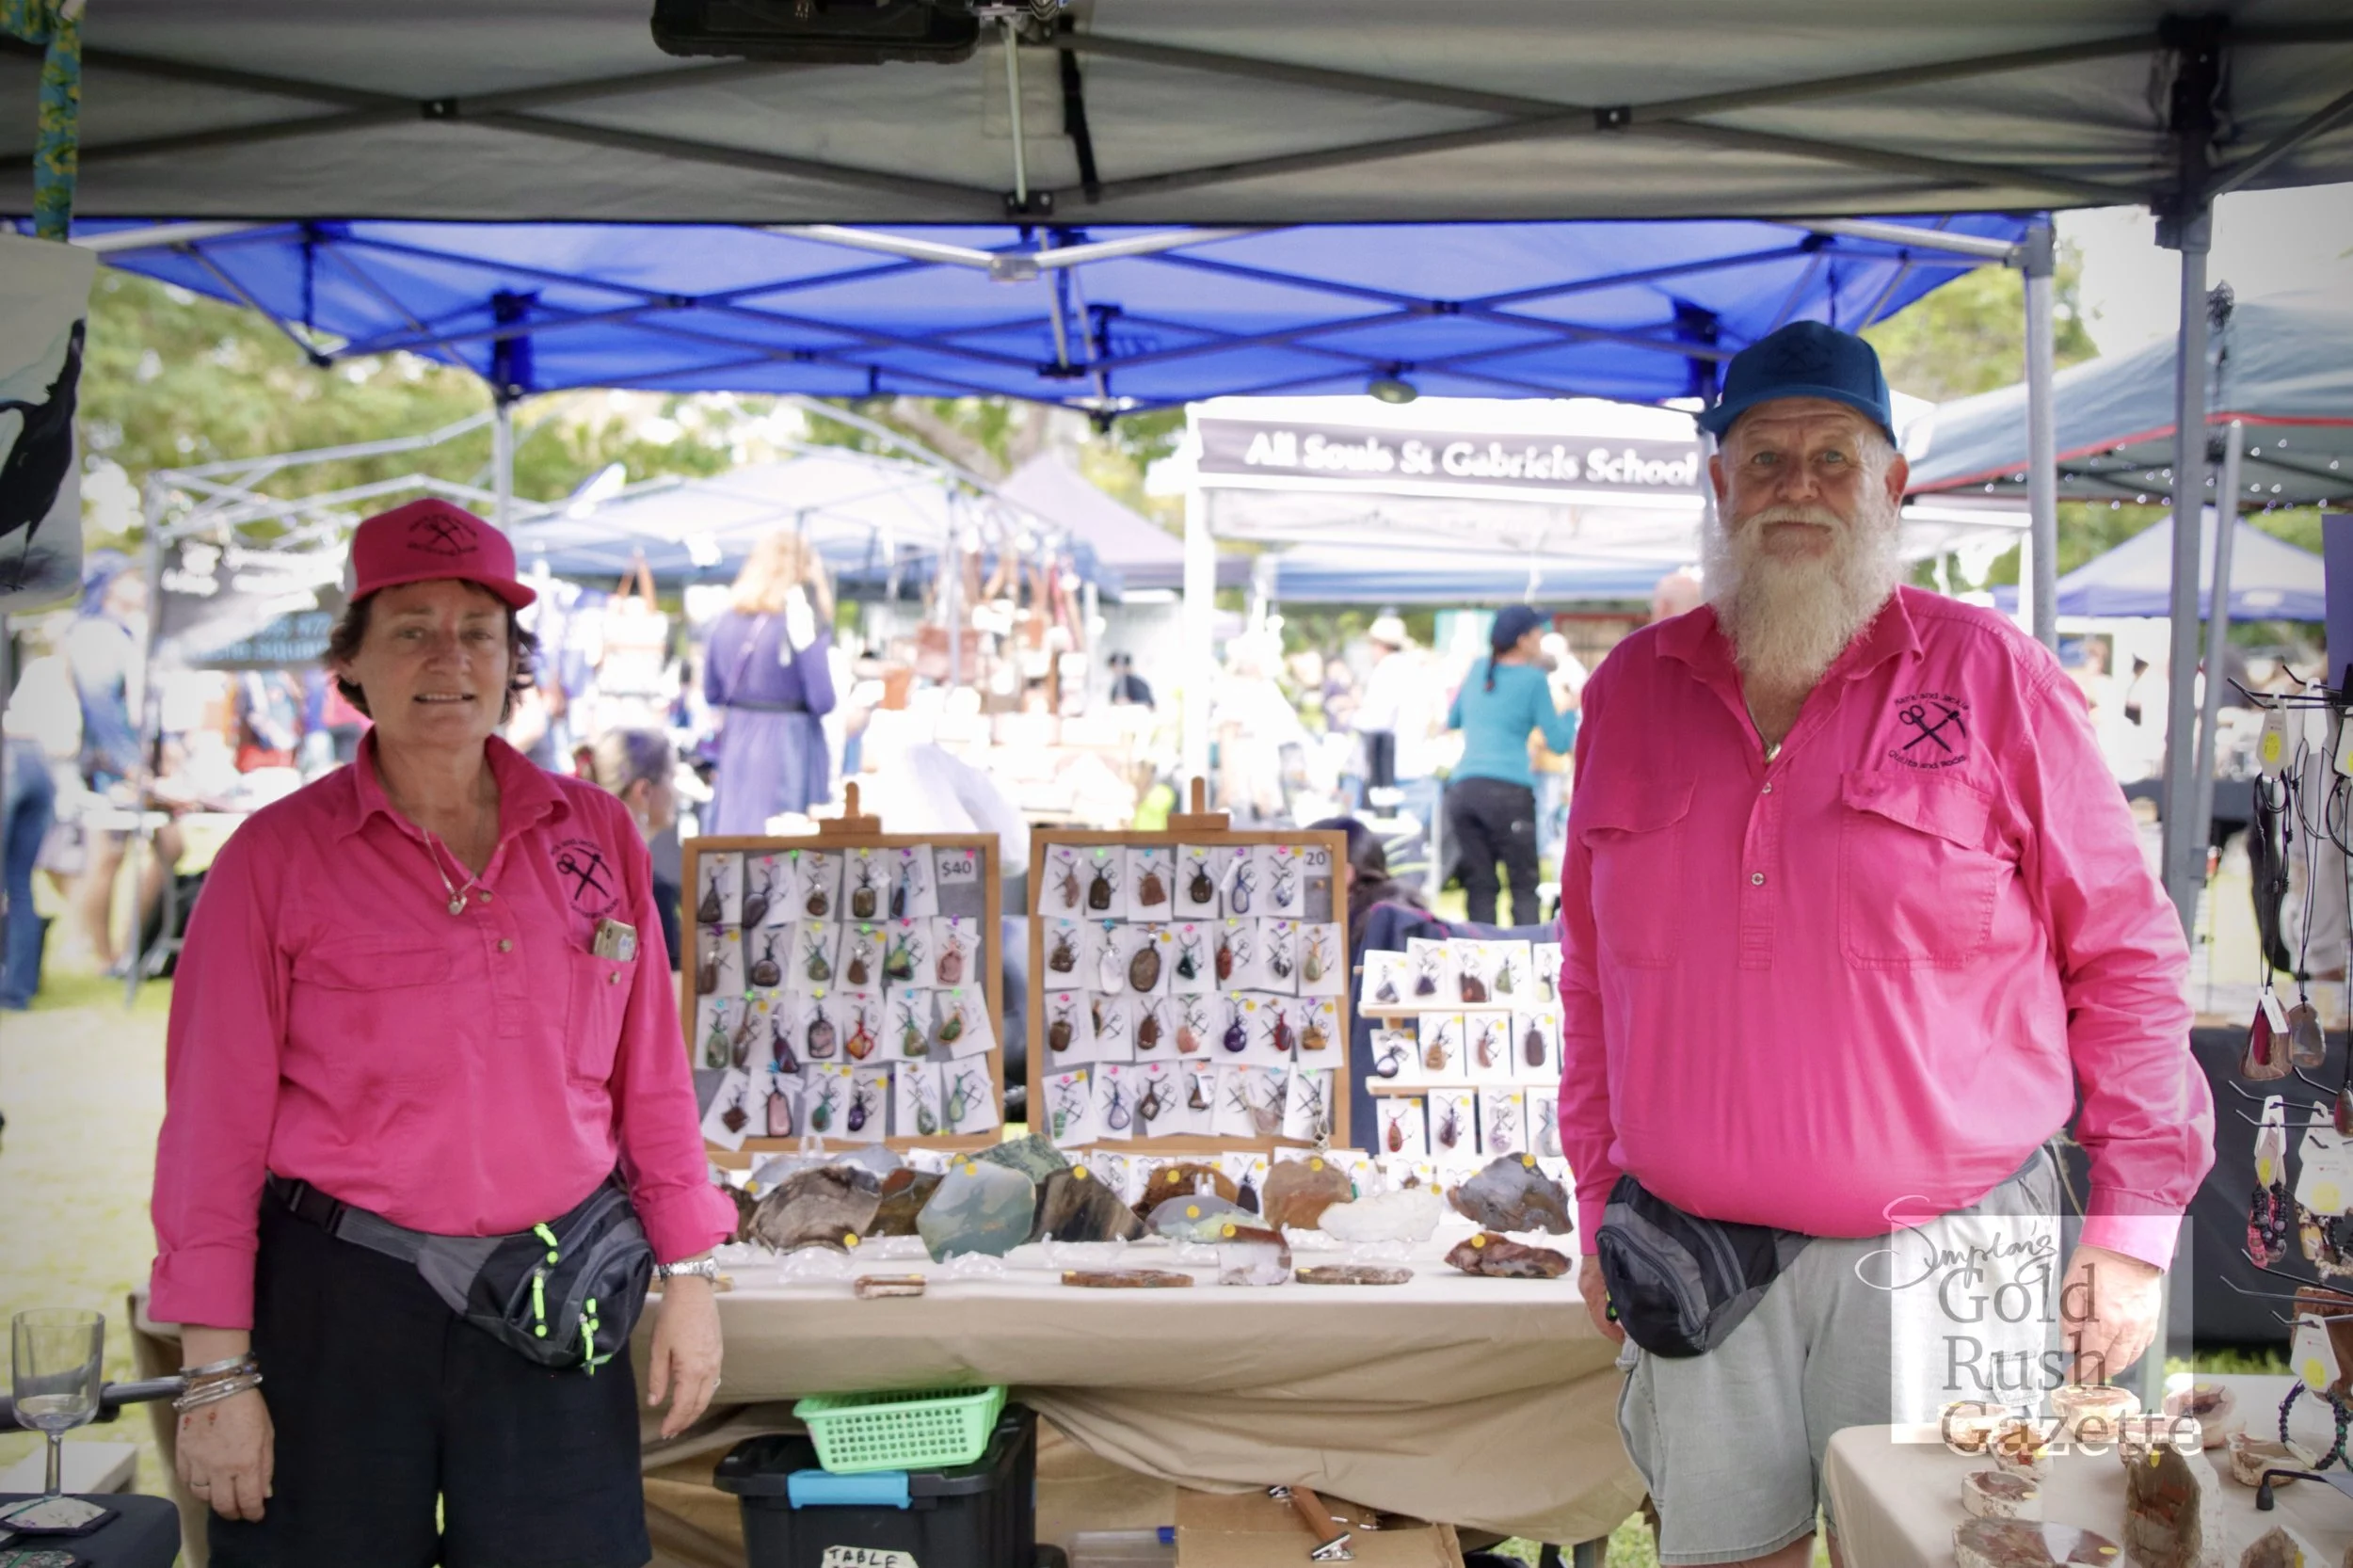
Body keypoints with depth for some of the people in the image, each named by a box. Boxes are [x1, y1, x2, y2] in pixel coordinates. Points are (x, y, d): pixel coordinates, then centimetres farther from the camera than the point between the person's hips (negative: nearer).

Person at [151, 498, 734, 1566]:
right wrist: (218, 1374, -7)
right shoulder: (275, 858, -3)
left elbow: (650, 1073, 9)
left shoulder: (596, 835, 5)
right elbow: (215, 1121, -4)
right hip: (339, 1305, -2)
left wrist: (689, 1276, 7)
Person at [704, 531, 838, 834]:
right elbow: (823, 702, -14)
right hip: (788, 749, -6)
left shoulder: (725, 622, 5)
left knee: (733, 831, 11)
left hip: (735, 745, 6)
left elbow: (711, 694, 13)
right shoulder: (803, 624, -13)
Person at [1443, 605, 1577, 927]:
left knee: (1479, 886, 7)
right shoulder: (1533, 679, 1)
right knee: (1524, 885, 1)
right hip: (1508, 790, -5)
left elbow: (1452, 721, 29)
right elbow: (1559, 742, 3)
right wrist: (1571, 710, 21)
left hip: (1462, 789, 5)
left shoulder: (1478, 671, 15)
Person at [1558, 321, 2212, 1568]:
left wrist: (2134, 1222, -3)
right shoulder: (1632, 691, 8)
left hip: (1942, 1254, -3)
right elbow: (1593, 967, 14)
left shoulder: (1992, 678, -2)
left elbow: (2125, 953, 0)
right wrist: (1598, 1205, 12)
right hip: (1696, 1259, 3)